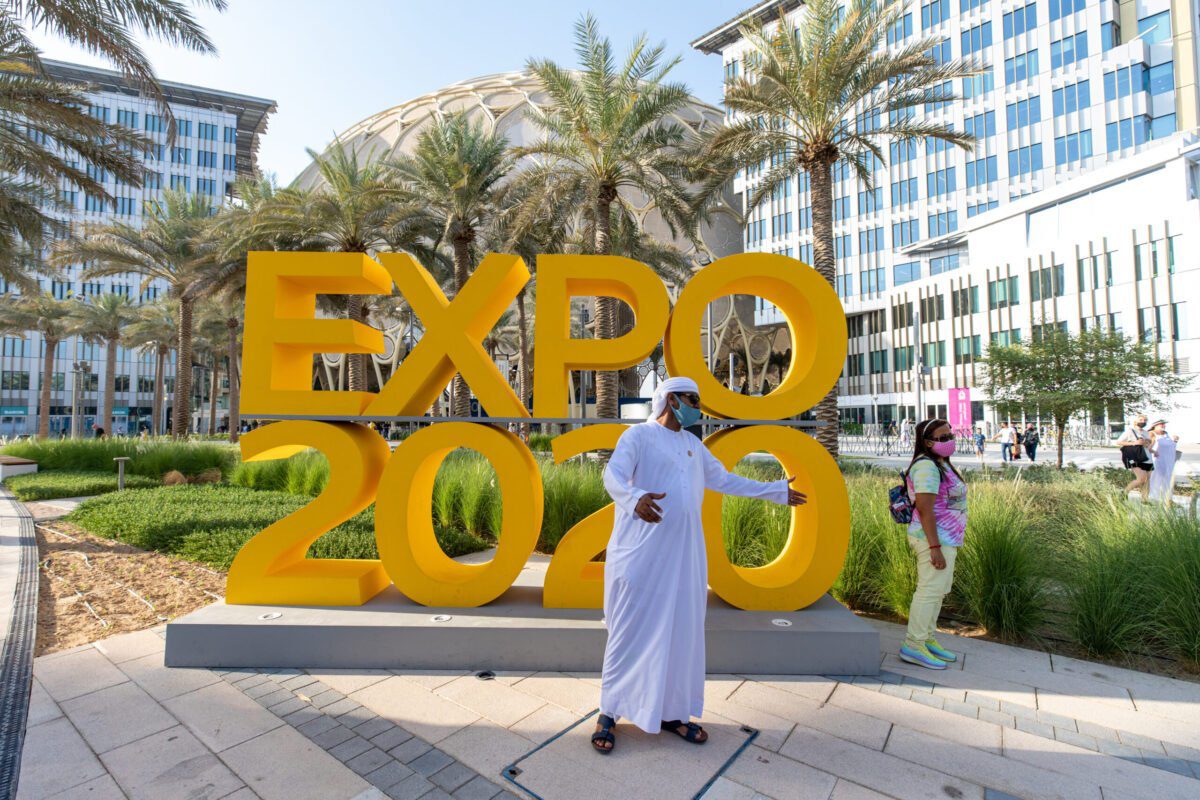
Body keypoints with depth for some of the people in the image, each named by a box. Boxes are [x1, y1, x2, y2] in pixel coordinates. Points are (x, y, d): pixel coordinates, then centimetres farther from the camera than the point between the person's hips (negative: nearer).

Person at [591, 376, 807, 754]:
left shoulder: (693, 444, 17)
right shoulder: (638, 435, -6)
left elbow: (724, 479, 26)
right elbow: (613, 475, -21)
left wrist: (777, 490, 29)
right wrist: (635, 498, -44)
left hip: (684, 555, 7)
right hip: (641, 553, -6)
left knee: (681, 631, 11)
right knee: (630, 632, 2)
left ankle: (671, 712, 28)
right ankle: (609, 713, 20)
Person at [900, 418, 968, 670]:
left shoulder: (940, 464, 14)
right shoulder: (926, 466, -18)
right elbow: (924, 509, -23)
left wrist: (950, 542, 22)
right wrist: (935, 547, -25)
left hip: (946, 539, 10)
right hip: (935, 539, -10)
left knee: (937, 590, 16)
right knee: (930, 590, -6)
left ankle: (927, 640, 27)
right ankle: (913, 645, 2)